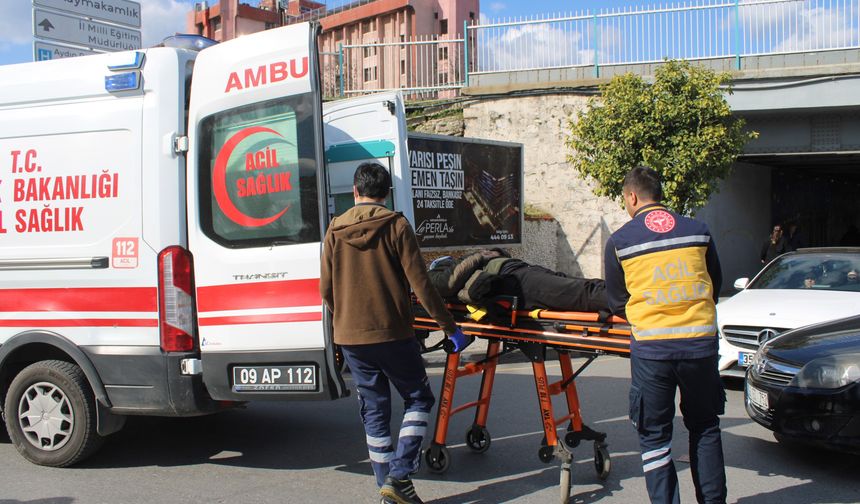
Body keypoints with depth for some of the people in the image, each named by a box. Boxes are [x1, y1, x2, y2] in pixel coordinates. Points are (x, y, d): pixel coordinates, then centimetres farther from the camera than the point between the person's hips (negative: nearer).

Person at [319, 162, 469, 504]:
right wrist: (450, 327, -3)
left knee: (374, 411, 13)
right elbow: (420, 284, -10)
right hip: (391, 334, -4)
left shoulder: (335, 231, 4)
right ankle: (399, 477, -3)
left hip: (350, 338, 4)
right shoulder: (396, 226, -7)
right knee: (418, 399, 11)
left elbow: (326, 289, 8)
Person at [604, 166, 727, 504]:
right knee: (704, 427, 18)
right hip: (701, 342, 3)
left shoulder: (619, 241, 1)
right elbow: (715, 285, 17)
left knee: (654, 434, 8)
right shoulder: (698, 231, 8)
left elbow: (616, 302, 9)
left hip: (651, 347, -2)